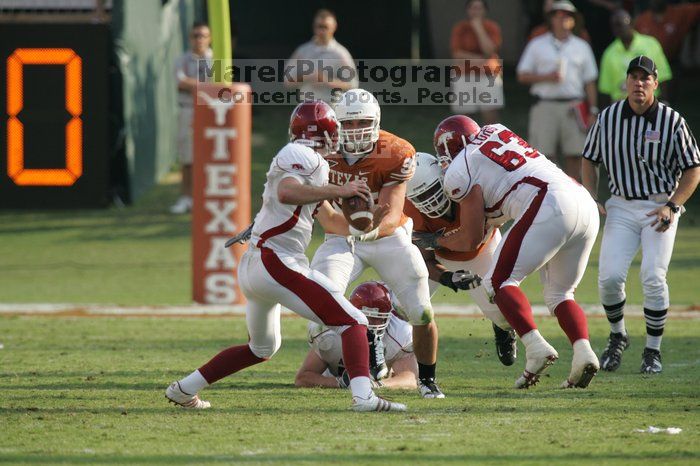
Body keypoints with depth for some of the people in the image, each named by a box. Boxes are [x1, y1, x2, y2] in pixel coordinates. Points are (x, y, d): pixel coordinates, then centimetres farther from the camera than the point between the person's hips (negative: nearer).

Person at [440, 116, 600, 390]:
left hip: (548, 209, -8)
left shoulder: (459, 172, 7)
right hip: (587, 205, 8)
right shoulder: (496, 131, 28)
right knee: (559, 294, 18)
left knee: (499, 282, 1)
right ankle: (583, 351, -5)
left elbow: (472, 241, 10)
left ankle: (536, 347, -18)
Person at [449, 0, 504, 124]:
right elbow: (457, 54, -7)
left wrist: (479, 29, -14)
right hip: (465, 78, 1)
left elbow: (489, 50, -13)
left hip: (488, 75, -1)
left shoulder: (492, 27, 1)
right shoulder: (460, 28, 2)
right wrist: (480, 59, -13)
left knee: (491, 115, -7)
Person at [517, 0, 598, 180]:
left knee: (574, 155, 0)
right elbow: (522, 75, 6)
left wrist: (592, 111, 5)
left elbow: (589, 82, 12)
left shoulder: (582, 47, 12)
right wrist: (546, 77, -9)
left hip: (573, 107, 1)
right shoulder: (537, 45, 8)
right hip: (545, 106, -1)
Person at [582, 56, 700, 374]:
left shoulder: (672, 121, -7)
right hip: (621, 207, 2)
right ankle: (617, 337, 16)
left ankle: (653, 350, 0)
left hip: (661, 207, -2)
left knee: (653, 277, -16)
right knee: (609, 277, -11)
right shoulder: (608, 118, 0)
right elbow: (590, 160, 14)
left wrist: (672, 206, -13)